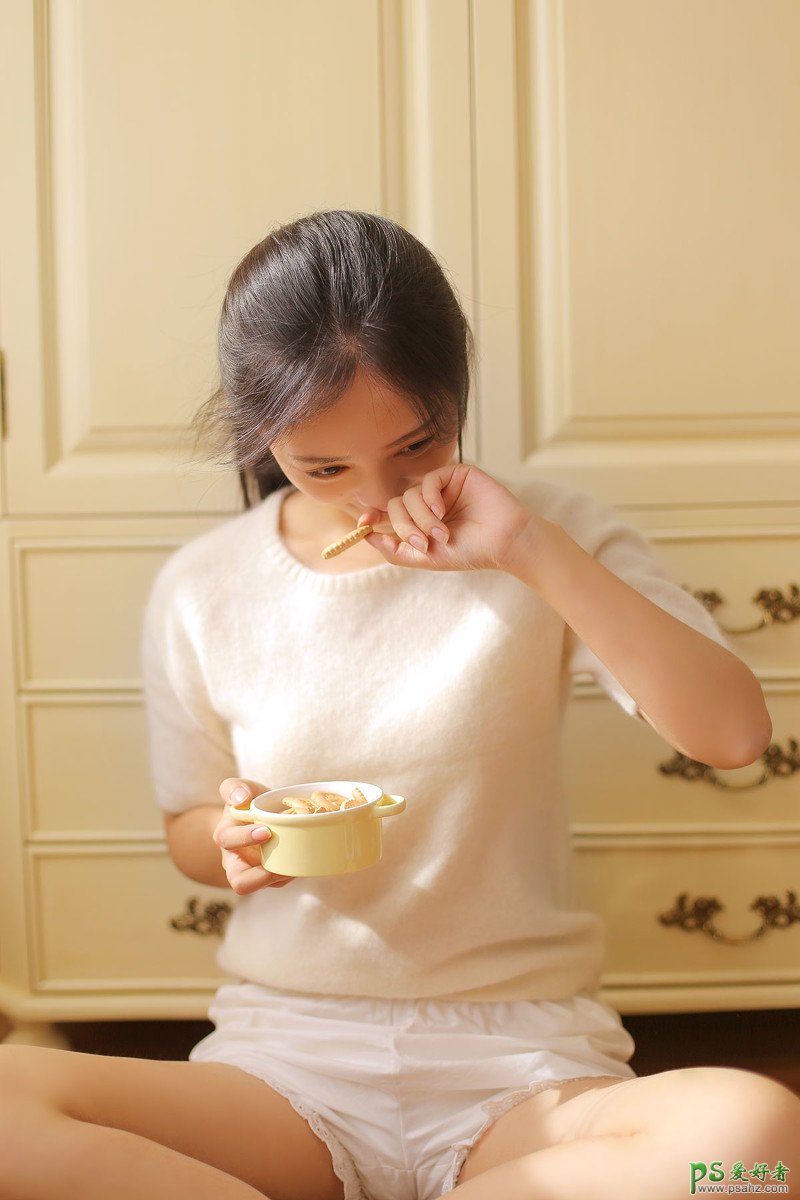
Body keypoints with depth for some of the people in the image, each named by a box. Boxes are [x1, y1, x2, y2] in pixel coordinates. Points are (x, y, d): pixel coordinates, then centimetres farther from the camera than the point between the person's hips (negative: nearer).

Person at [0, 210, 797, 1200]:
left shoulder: (548, 536, -2)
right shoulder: (200, 592, 2)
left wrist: (535, 552, -20)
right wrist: (234, 839, -10)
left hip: (519, 1062, 0)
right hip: (287, 1058, 1)